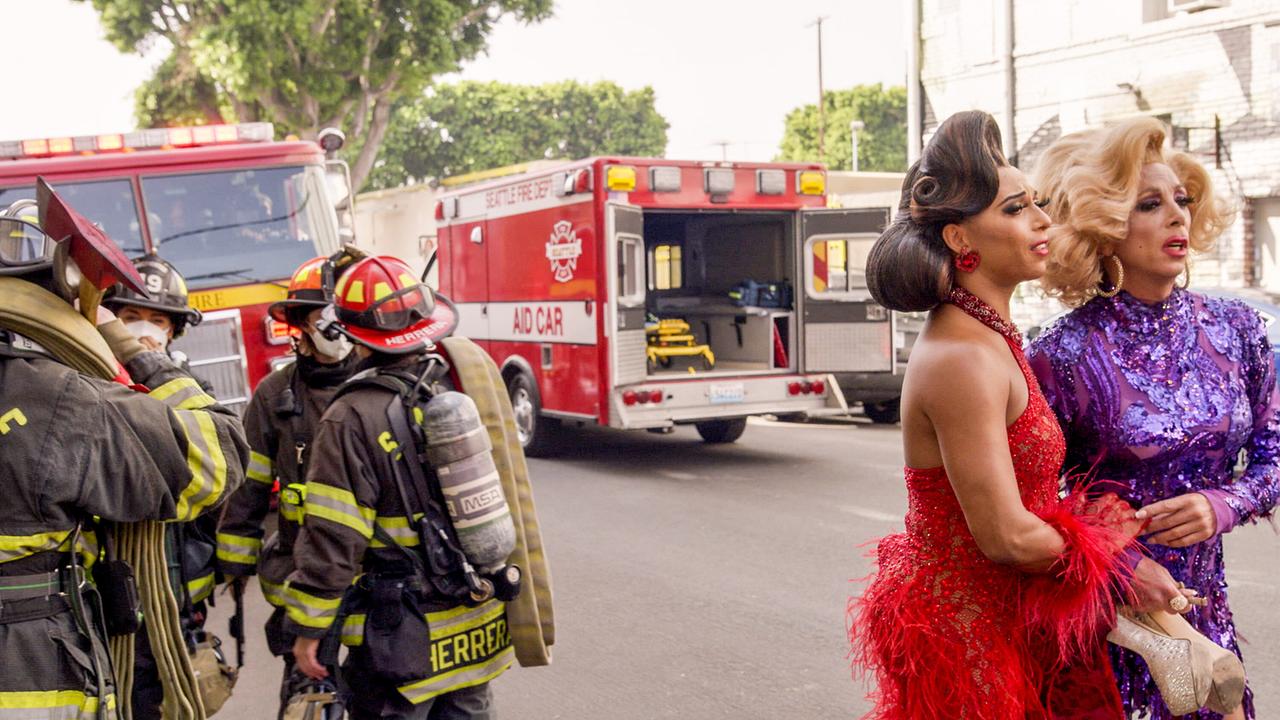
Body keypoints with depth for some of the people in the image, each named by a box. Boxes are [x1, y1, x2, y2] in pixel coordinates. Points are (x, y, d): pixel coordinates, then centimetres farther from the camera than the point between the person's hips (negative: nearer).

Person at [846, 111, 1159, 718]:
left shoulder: (991, 339, 8)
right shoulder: (961, 359, -23)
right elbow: (1008, 537, -24)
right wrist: (1108, 539, -7)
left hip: (1000, 618, 9)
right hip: (961, 634, -9)